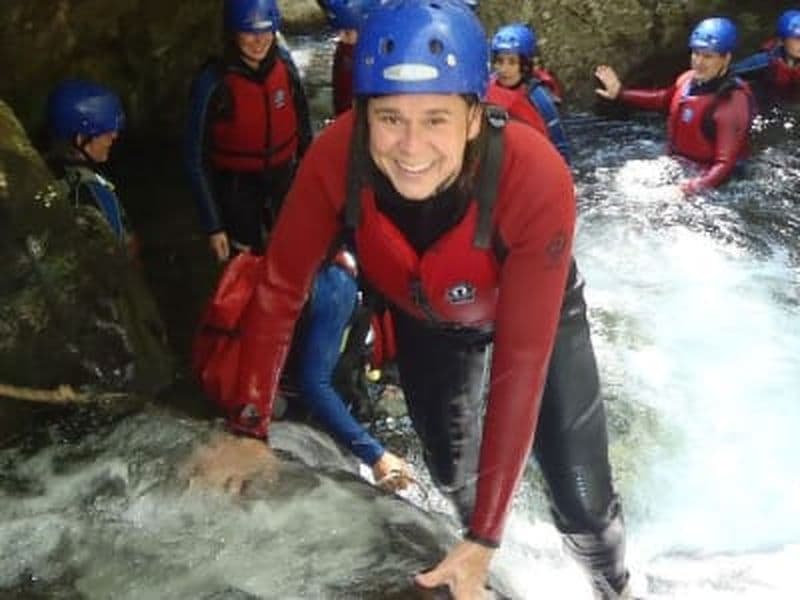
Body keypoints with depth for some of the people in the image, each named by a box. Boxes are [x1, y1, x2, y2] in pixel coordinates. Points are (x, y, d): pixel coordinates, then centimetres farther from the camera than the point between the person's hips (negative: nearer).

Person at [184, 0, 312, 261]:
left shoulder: (284, 63, -11)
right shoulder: (213, 83, -21)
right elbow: (197, 161, -14)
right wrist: (213, 226, -15)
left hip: (283, 181, 3)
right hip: (238, 190, -3)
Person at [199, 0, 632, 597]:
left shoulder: (537, 180, -41)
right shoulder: (337, 157, -35)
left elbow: (520, 361, -38)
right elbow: (279, 289, -22)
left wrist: (486, 535, -35)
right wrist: (249, 427, -27)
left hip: (534, 313, -2)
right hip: (426, 319, 2)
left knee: (583, 503, -2)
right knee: (455, 479, 16)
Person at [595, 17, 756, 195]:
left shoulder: (733, 102, -25)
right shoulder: (689, 79, -2)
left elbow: (725, 164, -29)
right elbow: (663, 99, 22)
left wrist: (697, 186, -45)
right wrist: (620, 94, 15)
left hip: (707, 180, -7)